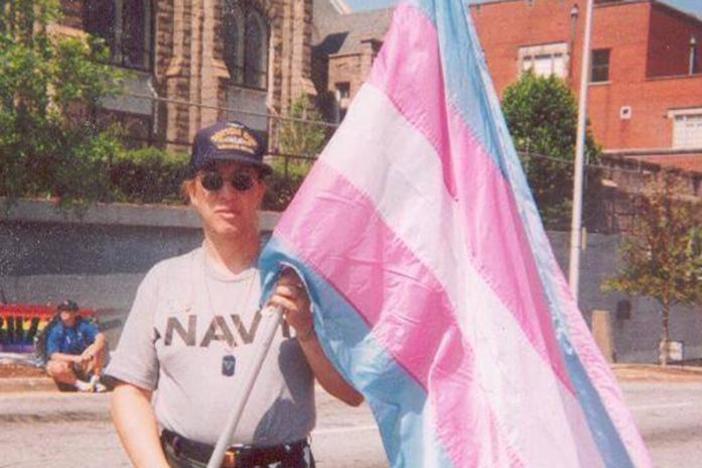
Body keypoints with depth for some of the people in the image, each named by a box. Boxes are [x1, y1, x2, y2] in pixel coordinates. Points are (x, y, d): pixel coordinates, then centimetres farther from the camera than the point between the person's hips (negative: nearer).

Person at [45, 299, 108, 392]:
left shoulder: (84, 325, -6)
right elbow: (54, 355, -18)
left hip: (85, 366, 2)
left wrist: (91, 352, -40)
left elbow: (101, 337, -21)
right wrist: (75, 358, -31)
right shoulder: (56, 331, -9)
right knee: (52, 367, -34)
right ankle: (79, 384, -17)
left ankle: (95, 380, -14)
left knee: (101, 346, -19)